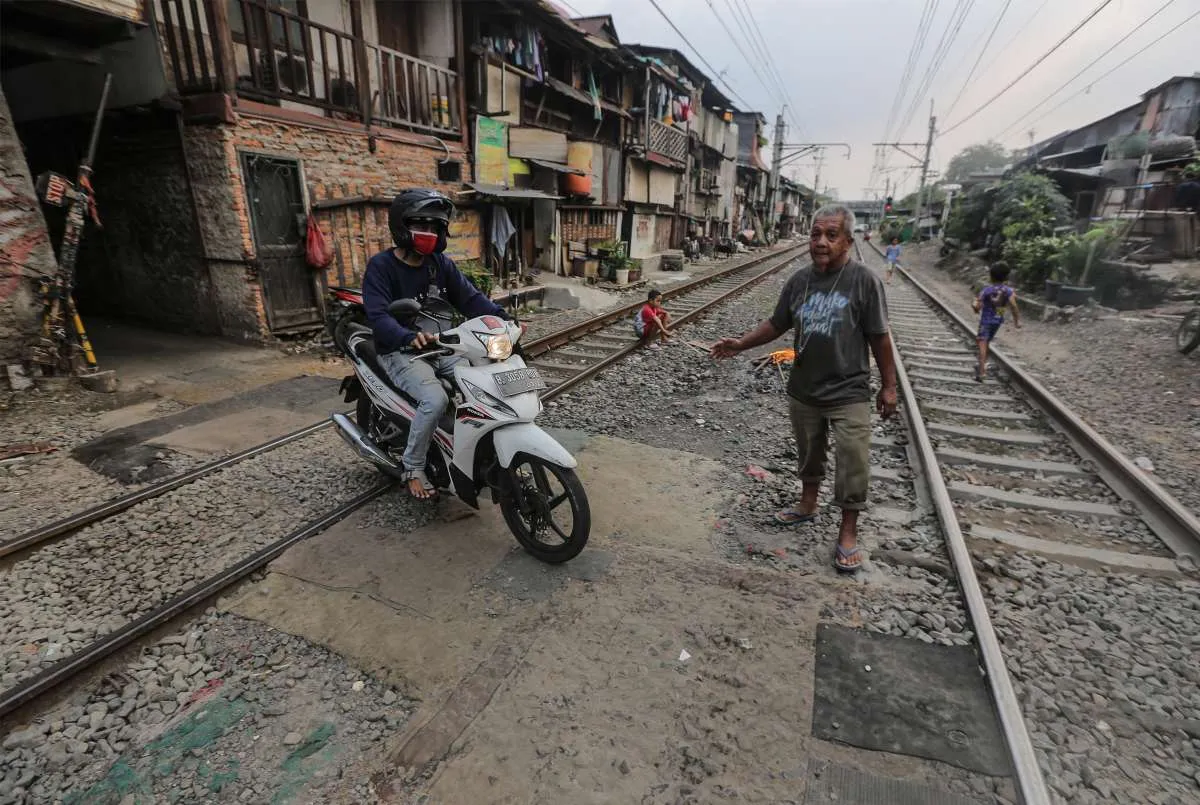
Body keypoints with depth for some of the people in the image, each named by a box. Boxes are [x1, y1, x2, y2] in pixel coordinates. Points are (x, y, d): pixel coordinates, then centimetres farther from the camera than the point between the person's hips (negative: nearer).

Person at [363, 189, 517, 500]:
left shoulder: (441, 263, 6)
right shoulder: (380, 265, -10)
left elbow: (470, 298, -2)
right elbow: (378, 316, -23)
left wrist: (503, 319, -20)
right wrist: (410, 337, -44)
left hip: (441, 347, 6)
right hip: (400, 352, -5)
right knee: (435, 399, -30)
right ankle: (413, 468, -7)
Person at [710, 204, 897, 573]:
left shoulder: (863, 280, -12)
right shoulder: (800, 280, 0)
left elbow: (879, 336, -8)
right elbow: (777, 324, 9)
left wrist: (888, 386, -4)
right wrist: (741, 344, -1)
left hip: (848, 393, -4)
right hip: (803, 390, 4)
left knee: (853, 466, 1)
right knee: (809, 455, 20)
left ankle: (848, 533, 19)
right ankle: (808, 504, 43)